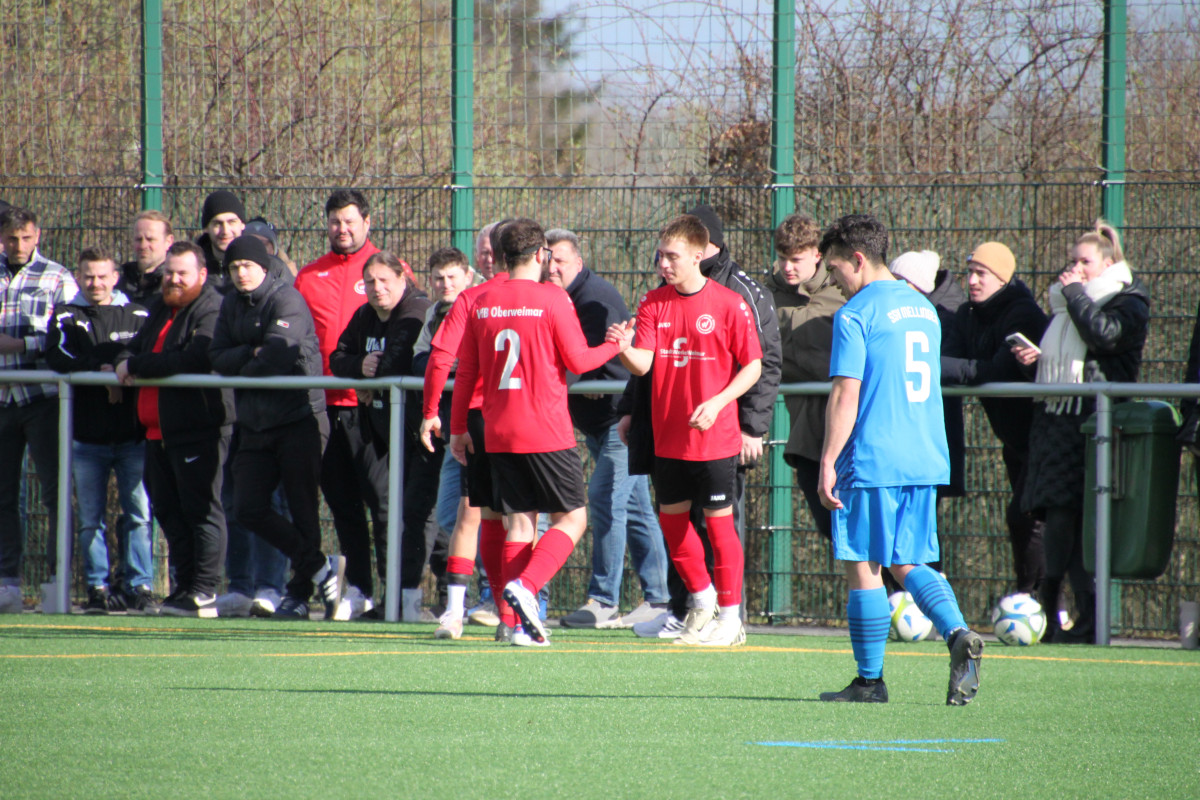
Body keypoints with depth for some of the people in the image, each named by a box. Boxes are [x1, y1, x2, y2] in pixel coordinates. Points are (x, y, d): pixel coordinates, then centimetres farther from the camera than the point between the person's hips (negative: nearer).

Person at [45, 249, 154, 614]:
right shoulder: (66, 317, 10)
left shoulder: (139, 316, 11)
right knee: (89, 518, 1)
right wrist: (101, 369, -17)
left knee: (139, 513, -6)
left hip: (132, 433, 0)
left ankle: (140, 585, -2)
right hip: (87, 436, 0)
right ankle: (99, 587, 7)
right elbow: (56, 357, -8)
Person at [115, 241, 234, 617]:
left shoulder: (212, 311, -11)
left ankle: (203, 593, -9)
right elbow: (136, 347, 25)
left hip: (199, 428, -10)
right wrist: (127, 362, -1)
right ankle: (184, 586, 17)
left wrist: (137, 366, -15)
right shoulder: (160, 308, 19)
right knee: (169, 513, 11)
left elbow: (193, 362, -23)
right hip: (159, 430, 10)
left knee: (201, 511, -8)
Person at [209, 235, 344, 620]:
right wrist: (252, 353, -12)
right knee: (249, 507, -2)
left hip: (299, 418, -7)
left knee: (302, 508, -5)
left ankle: (300, 594, 2)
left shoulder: (287, 300, -9)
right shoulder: (231, 306, 14)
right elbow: (217, 358, 6)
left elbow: (278, 356, -20)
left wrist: (243, 371, -3)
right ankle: (321, 569, 5)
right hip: (256, 425, 7)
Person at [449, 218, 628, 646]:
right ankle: (525, 586, -19)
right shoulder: (552, 299, -9)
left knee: (519, 522, 8)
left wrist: (458, 427, 18)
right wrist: (615, 346, 13)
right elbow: (577, 361, -5)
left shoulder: (481, 302, 6)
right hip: (547, 433, -5)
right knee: (572, 518, 4)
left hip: (498, 434, 5)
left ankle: (523, 624, 1)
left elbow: (466, 370, 10)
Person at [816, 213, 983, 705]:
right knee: (906, 564, 14)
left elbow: (846, 394, -14)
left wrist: (828, 464, -12)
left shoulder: (855, 315, -9)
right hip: (925, 460, 7)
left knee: (862, 567, 2)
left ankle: (870, 680, 5)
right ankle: (958, 635, -10)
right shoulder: (923, 309, 15)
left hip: (872, 461, -7)